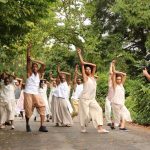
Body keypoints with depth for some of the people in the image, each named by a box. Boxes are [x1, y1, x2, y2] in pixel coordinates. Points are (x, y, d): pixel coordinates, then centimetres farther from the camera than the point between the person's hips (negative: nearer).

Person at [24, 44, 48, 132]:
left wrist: (35, 61, -3)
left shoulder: (39, 73, 10)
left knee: (42, 107, -11)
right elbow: (28, 60, -6)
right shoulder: (29, 73, 2)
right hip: (28, 93, -3)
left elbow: (43, 65, 2)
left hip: (36, 94, 3)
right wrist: (28, 50, -11)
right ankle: (27, 125, 21)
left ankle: (42, 126, -11)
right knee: (28, 110, 0)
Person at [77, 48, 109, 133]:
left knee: (98, 110, -13)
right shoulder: (85, 77, -1)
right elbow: (82, 65, -2)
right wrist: (79, 54, 1)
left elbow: (94, 66, 15)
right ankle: (83, 127, 19)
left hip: (92, 99, 5)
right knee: (86, 114, -5)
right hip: (85, 99, -5)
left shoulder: (92, 76, 13)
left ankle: (100, 128, -20)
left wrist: (86, 63, 12)